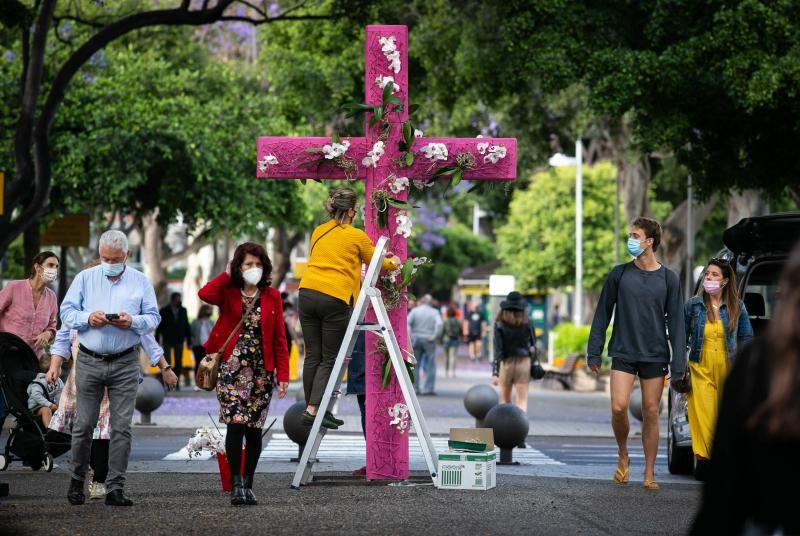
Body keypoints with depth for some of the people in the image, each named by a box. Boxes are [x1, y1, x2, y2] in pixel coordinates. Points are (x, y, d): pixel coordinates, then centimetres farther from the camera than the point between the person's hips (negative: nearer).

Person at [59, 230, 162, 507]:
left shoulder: (140, 282, 8)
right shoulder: (85, 278, 7)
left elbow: (153, 317, 6)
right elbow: (66, 311, 5)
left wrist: (133, 322, -14)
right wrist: (88, 318, -14)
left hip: (125, 363, 0)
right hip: (89, 361, 0)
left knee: (121, 427, -3)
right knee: (84, 424, 1)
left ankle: (115, 488, 0)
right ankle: (77, 480, 17)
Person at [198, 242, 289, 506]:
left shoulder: (272, 297, 8)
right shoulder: (228, 293, 4)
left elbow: (279, 339, 6)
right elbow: (205, 294, -20)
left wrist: (283, 374, -1)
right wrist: (227, 275, -6)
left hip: (262, 370, 2)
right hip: (232, 368, -2)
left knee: (254, 429, 4)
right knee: (235, 425, -12)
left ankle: (247, 484, 13)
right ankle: (236, 483, -7)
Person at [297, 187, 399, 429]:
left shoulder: (318, 232, 17)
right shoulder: (357, 236, 1)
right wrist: (393, 263, 41)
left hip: (307, 294, 5)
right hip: (334, 299, -5)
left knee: (312, 356, 11)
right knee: (330, 359, 1)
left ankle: (312, 409, 15)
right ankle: (314, 410, -9)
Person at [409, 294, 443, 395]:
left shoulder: (415, 310, 4)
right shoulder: (434, 312, 1)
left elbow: (407, 323, -8)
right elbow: (439, 324, -16)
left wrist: (410, 336, -8)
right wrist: (434, 337, -11)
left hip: (416, 339, 2)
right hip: (429, 341, -2)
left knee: (415, 365, 10)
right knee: (430, 366, 3)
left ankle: (414, 387, 9)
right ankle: (428, 388, -1)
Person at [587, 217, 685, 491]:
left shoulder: (668, 279, 2)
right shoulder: (619, 274, 2)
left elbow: (676, 323, 2)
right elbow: (602, 314, 6)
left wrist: (678, 363, -4)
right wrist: (594, 352, 3)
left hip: (655, 356, 0)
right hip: (623, 353, 0)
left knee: (651, 412, 2)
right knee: (618, 407, -14)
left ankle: (649, 473, 10)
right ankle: (623, 456, 12)